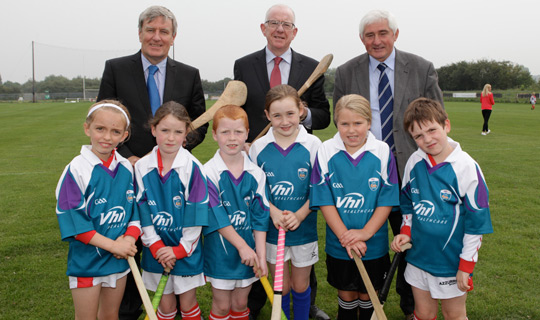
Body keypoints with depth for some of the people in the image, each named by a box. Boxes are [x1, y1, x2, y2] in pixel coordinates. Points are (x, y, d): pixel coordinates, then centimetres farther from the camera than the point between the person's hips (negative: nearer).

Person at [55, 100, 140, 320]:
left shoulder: (126, 168, 0)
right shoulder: (76, 170, -15)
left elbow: (136, 211, 5)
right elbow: (73, 222, -17)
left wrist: (130, 238, -14)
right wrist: (113, 245, -19)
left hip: (119, 259, 4)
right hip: (86, 261, -4)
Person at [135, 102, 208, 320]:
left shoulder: (192, 167, -12)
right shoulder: (142, 167, -4)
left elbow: (196, 212, -12)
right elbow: (141, 210, -3)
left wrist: (180, 249, -12)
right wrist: (156, 246, -9)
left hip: (186, 250, -2)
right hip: (156, 251, 2)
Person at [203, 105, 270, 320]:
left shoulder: (256, 173, -2)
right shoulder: (209, 172, -12)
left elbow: (260, 216, -2)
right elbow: (216, 217, -15)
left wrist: (261, 255, -6)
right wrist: (242, 246, -17)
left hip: (249, 250, 3)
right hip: (220, 250, -3)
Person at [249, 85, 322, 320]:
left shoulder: (313, 145, -8)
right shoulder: (258, 147, -3)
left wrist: (299, 215, -18)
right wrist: (273, 212, -16)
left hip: (304, 228, -1)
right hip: (272, 228, 1)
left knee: (300, 286, 15)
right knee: (281, 287, 14)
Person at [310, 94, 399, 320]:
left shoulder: (383, 152, -9)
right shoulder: (326, 152, -8)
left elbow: (387, 201, -8)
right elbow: (324, 200, -9)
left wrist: (364, 233, -17)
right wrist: (345, 236, -16)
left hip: (374, 244, 0)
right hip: (338, 244, 0)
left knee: (368, 296, 17)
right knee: (346, 295, 17)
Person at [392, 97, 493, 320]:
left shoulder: (466, 167, -16)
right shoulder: (414, 162, -3)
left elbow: (477, 221, -12)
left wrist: (466, 266, -10)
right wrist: (406, 231, 0)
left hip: (451, 260, -4)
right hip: (419, 255, 4)